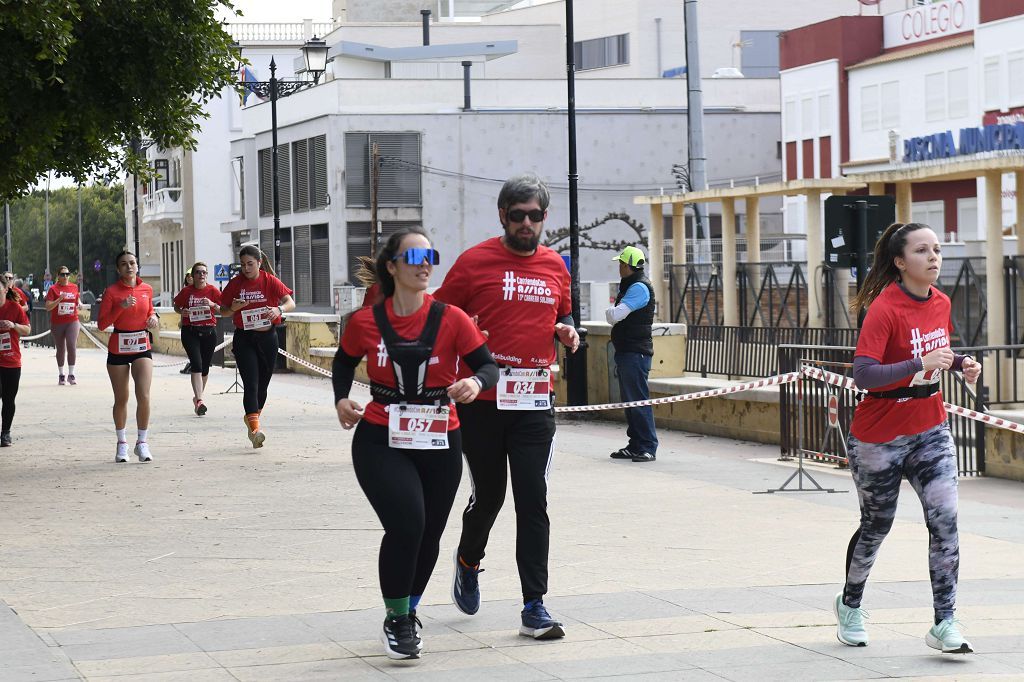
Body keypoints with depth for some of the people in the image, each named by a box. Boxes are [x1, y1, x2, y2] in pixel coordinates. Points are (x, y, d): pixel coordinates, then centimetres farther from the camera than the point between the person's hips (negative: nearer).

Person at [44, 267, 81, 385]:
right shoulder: (53, 289, -2)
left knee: (72, 346, -15)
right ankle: (61, 375, 21)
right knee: (60, 349, 8)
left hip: (72, 322, 1)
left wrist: (79, 303, 2)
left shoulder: (74, 287, 7)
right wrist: (59, 299, -21)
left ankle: (71, 374, -8)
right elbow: (48, 307, -9)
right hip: (57, 323, -1)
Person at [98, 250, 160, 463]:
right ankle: (122, 443, 23)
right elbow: (102, 324, -9)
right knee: (121, 399, 7)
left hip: (142, 347, 2)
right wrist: (121, 307, -21)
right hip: (118, 349, -1)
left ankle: (142, 442, 0)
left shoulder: (147, 289, 4)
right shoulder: (112, 291, -6)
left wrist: (153, 318, -1)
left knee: (144, 396, -13)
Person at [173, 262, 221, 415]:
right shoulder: (186, 291, 0)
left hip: (209, 332, 2)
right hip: (190, 332, -2)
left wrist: (213, 305, -16)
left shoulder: (213, 290, 1)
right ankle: (199, 401, -23)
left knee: (205, 367, 12)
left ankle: (197, 397, 32)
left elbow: (222, 310, 3)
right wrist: (182, 312, -9)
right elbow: (176, 306, 13)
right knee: (196, 365, -16)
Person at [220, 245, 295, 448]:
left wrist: (279, 309, -34)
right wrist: (233, 309, -16)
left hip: (267, 338, 1)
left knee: (262, 385, 12)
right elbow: (223, 311, 7)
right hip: (244, 339, -1)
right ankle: (255, 429, -23)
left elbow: (290, 302, -13)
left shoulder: (270, 281, -2)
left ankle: (251, 419, 35)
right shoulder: (235, 283, 0)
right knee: (250, 384, -14)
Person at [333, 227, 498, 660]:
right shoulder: (365, 322, -4)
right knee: (406, 522, -22)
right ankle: (396, 620, -3)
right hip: (380, 442, -2)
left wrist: (476, 383, -26)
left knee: (428, 536, 12)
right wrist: (341, 399, -2)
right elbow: (344, 362, 15)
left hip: (439, 445, 2)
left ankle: (407, 613, 40)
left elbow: (488, 366, -4)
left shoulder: (450, 319, -6)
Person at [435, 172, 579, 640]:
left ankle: (534, 606, -2)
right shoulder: (475, 261, -3)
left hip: (535, 402, 2)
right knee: (488, 495, 9)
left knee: (533, 501, -4)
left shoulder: (555, 265, 10)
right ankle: (468, 561, 42)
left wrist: (566, 331, 4)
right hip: (482, 403, -2)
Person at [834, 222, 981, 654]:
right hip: (880, 437, -5)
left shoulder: (941, 303, 1)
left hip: (930, 432, 5)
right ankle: (850, 605, 37)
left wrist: (961, 363, 0)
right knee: (876, 527, 11)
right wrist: (921, 365, -37)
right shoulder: (884, 309, -20)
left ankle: (944, 623, -8)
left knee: (945, 522, -11)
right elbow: (863, 375, -30)